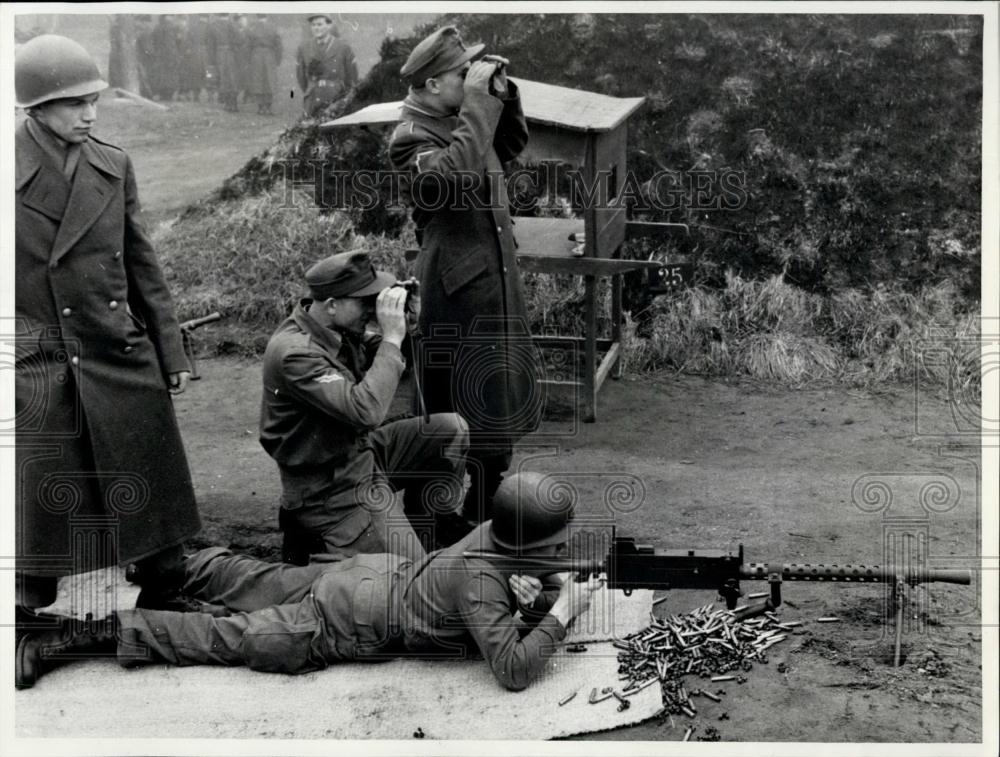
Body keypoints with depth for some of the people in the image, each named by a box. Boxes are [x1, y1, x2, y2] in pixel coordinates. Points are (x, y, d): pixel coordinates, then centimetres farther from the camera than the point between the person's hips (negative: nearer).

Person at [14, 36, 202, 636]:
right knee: (43, 513, 6)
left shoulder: (114, 167, 4)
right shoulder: (12, 172, -7)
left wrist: (172, 354, 11)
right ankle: (29, 618, 24)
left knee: (153, 498, 10)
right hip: (40, 368, -3)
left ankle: (166, 609, 25)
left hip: (125, 361, 3)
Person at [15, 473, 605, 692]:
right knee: (224, 636, -1)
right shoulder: (481, 583, -30)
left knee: (256, 582, 26)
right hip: (345, 626, -7)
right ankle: (78, 638, 6)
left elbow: (536, 596, 9)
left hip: (374, 574, 7)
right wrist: (563, 612, -27)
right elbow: (513, 671, -34)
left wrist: (538, 595, -15)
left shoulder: (499, 536, -5)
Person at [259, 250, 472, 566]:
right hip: (331, 490, -9)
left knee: (452, 429, 3)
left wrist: (410, 322, -6)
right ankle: (315, 539, 7)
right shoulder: (294, 353, -30)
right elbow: (366, 411, -37)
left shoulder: (337, 329, -2)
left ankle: (424, 528, 18)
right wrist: (392, 337, -30)